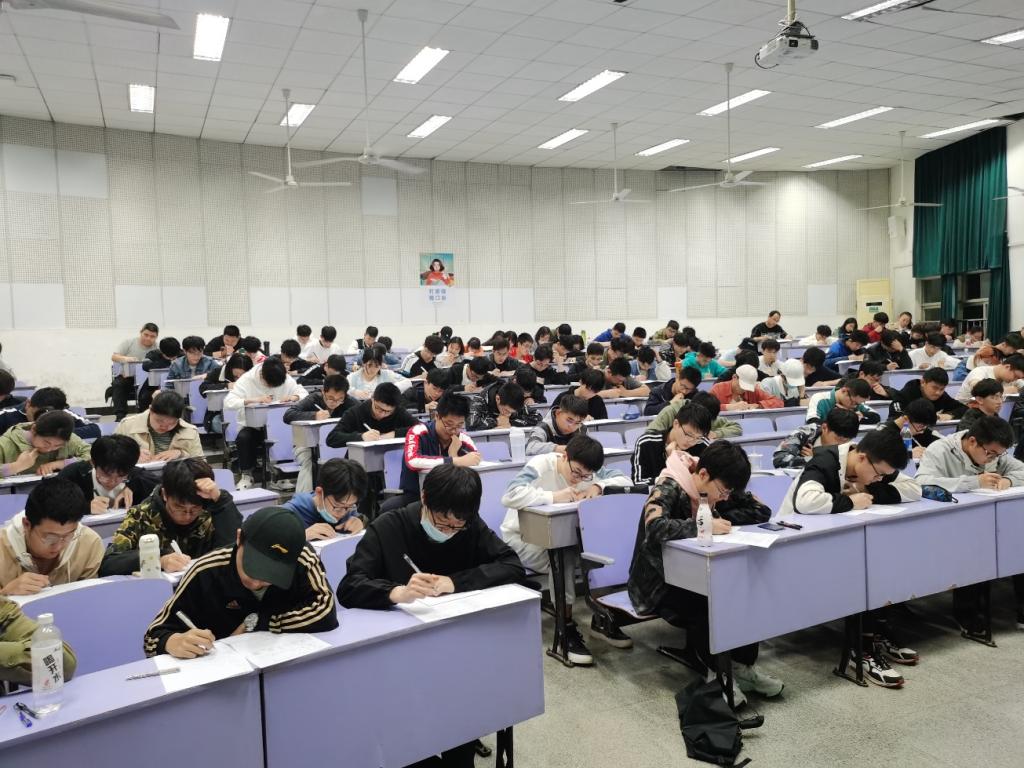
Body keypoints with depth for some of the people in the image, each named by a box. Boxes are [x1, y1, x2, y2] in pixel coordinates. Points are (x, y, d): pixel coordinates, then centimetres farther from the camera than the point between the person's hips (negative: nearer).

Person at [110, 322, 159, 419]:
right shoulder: (129, 342, 4)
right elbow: (114, 357, -4)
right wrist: (125, 358, -28)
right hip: (125, 376, 1)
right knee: (118, 384, -30)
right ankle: (120, 416, -27)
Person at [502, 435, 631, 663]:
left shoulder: (588, 470, -6)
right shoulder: (540, 466, -24)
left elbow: (626, 480, -5)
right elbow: (509, 496, -39)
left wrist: (599, 486, -23)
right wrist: (553, 496, -40)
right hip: (522, 537, -6)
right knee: (562, 557, -34)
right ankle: (567, 629, -19)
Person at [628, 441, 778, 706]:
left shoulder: (716, 489, 0)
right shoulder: (668, 488, -21)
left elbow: (762, 511, -4)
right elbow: (656, 527, -39)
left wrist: (721, 519, -17)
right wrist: (705, 525, -37)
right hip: (658, 583, -6)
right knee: (701, 606, -34)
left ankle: (744, 665, -4)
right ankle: (716, 672, -11)